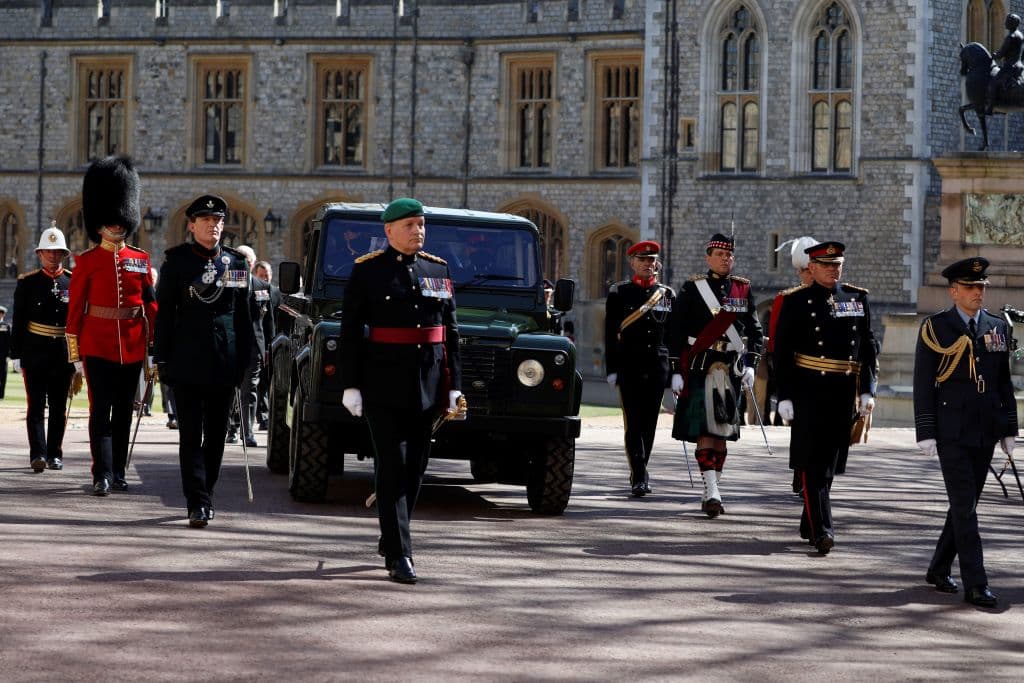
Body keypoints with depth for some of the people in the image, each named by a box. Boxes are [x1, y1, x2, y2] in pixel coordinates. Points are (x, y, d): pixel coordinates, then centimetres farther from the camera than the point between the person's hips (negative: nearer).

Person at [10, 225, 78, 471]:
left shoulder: (73, 283, 6)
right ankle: (38, 454, -10)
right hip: (35, 354, -2)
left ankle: (54, 454, 14)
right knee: (36, 405, -6)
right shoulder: (27, 283, 2)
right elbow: (19, 322, 1)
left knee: (59, 407, 6)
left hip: (64, 356, 2)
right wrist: (17, 355, -3)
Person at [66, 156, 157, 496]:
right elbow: (75, 308, 0)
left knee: (124, 411, 9)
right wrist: (75, 352, -3)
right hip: (99, 346, -3)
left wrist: (153, 342, 5)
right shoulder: (87, 261, -1)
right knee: (101, 410, -6)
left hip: (132, 347, 3)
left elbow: (150, 303, 10)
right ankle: (102, 475, -8)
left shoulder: (140, 260, 7)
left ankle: (118, 471, 17)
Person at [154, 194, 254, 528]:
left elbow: (244, 315, 12)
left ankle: (205, 496, 21)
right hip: (188, 362, -3)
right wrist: (162, 359, -3)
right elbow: (164, 312, 1)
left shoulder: (236, 263, 9)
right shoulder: (177, 260, 1)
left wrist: (244, 361, 7)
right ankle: (198, 504, -9)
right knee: (191, 435, -6)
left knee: (216, 435, 9)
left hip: (225, 363, 3)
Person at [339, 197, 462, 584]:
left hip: (428, 383, 4)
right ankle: (399, 555, -11)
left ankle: (390, 541, 27)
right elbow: (350, 331, -2)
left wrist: (454, 386, 7)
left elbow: (450, 332, 11)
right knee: (392, 466, -8)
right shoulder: (367, 271, -1)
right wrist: (350, 385, -8)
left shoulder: (438, 270, 10)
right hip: (385, 381, -4)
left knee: (415, 466, 10)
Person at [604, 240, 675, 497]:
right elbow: (610, 334, 1)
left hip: (658, 367, 3)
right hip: (630, 367, -3)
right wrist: (612, 369, -6)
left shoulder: (668, 294, 10)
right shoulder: (619, 293, 3)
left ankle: (639, 471, 20)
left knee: (650, 422, 7)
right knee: (634, 422, -8)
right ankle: (639, 478, -13)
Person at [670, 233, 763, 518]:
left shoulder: (744, 289, 10)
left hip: (732, 369, 4)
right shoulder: (692, 288, -1)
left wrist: (750, 365, -1)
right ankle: (712, 491, -18)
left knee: (723, 430, 8)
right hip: (700, 367, -4)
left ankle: (712, 491, 16)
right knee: (705, 429, -12)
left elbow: (755, 331, 12)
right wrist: (677, 372, -7)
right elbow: (677, 333, -2)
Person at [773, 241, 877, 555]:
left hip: (844, 394, 4)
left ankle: (809, 525, 24)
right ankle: (821, 529, -14)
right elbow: (782, 352, -2)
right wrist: (785, 396, -7)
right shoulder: (795, 301, 0)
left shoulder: (858, 299, 10)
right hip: (809, 392, -4)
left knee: (829, 462, 10)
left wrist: (867, 390, 5)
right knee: (812, 462, -9)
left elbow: (868, 347, 13)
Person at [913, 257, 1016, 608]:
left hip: (985, 433, 5)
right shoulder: (935, 328, -3)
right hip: (951, 431, -5)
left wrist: (1009, 429, 11)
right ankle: (975, 584, -9)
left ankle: (939, 569, 25)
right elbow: (922, 384, -4)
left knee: (966, 503, 11)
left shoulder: (998, 327, 11)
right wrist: (926, 433, -10)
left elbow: (1004, 381, 14)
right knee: (964, 505, -9)